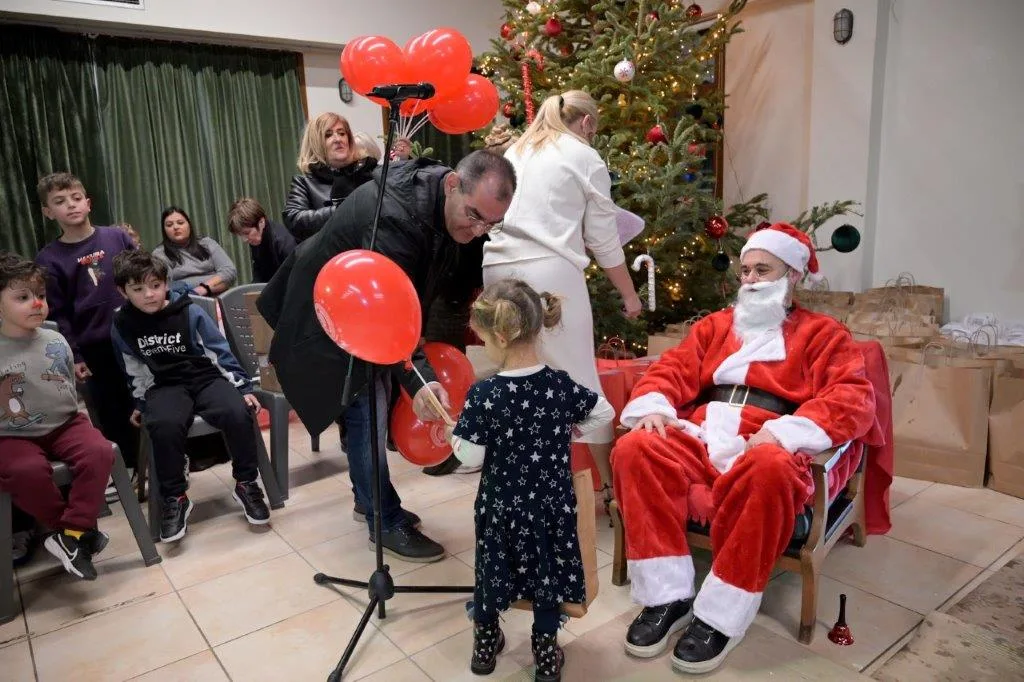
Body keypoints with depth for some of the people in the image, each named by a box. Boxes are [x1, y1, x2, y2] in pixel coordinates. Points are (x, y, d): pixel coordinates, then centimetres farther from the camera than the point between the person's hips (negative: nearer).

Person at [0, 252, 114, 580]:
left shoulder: (56, 341, 5)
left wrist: (78, 416, 12)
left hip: (64, 424, 3)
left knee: (99, 452, -24)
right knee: (28, 471, -33)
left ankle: (71, 535, -18)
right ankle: (80, 529, -12)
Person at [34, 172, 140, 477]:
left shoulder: (117, 237, 2)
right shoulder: (49, 259, -3)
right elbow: (57, 316, -3)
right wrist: (72, 356, -7)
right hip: (95, 349, -1)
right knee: (113, 414, 8)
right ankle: (127, 469, 25)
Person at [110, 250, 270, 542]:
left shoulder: (191, 313, -6)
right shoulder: (123, 326, 2)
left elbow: (220, 351, 1)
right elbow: (134, 370, 17)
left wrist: (243, 388, -1)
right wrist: (140, 403, 22)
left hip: (207, 377, -1)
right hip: (165, 386, 1)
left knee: (238, 413, -31)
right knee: (163, 425, -35)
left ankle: (245, 484, -9)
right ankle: (174, 498, -14)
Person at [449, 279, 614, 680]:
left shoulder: (484, 395, -23)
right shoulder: (560, 385, -13)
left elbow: (471, 458, -17)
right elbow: (605, 413, 0)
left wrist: (454, 436, 2)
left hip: (502, 505, -2)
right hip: (551, 502, 2)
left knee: (491, 570, 20)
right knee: (547, 573, 18)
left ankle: (485, 646, 40)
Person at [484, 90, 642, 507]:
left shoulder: (515, 151, 24)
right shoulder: (586, 158, 9)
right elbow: (604, 239, 9)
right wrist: (629, 294, 17)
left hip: (498, 266, 5)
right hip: (550, 270, -5)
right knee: (577, 375, 1)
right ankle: (608, 478, 9)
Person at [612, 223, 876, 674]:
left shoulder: (822, 333, 15)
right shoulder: (714, 325, 27)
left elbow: (854, 398, -1)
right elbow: (672, 370, 17)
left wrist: (783, 432, -19)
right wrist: (652, 406, -8)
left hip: (765, 448, -3)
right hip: (698, 439, 4)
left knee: (768, 468, -39)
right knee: (635, 448, -26)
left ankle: (721, 615, -25)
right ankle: (668, 597, -18)